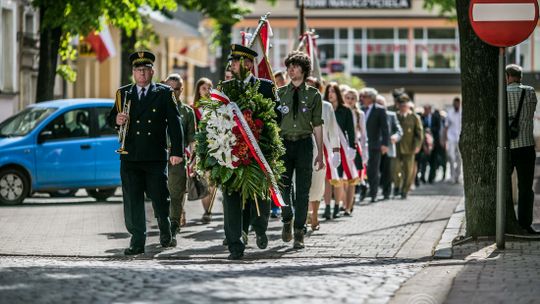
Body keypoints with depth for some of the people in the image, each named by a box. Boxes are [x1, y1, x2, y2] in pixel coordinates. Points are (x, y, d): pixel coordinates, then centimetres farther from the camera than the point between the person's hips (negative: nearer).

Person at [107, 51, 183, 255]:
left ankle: (165, 231, 29)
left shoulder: (164, 93, 7)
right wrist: (116, 120, -12)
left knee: (159, 198, 3)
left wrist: (177, 151, -6)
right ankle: (137, 241, 2)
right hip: (130, 156, 2)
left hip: (156, 156, -2)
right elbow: (110, 119, 13)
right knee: (132, 200, -2)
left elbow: (174, 123, 2)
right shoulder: (123, 94, 13)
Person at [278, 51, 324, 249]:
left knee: (303, 190, -2)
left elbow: (317, 125, 5)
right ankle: (287, 219, 25)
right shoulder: (280, 93, 7)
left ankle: (299, 233, 3)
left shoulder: (313, 95, 5)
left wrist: (320, 153, 3)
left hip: (304, 143, -1)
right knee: (283, 186, -2)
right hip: (284, 143, 1)